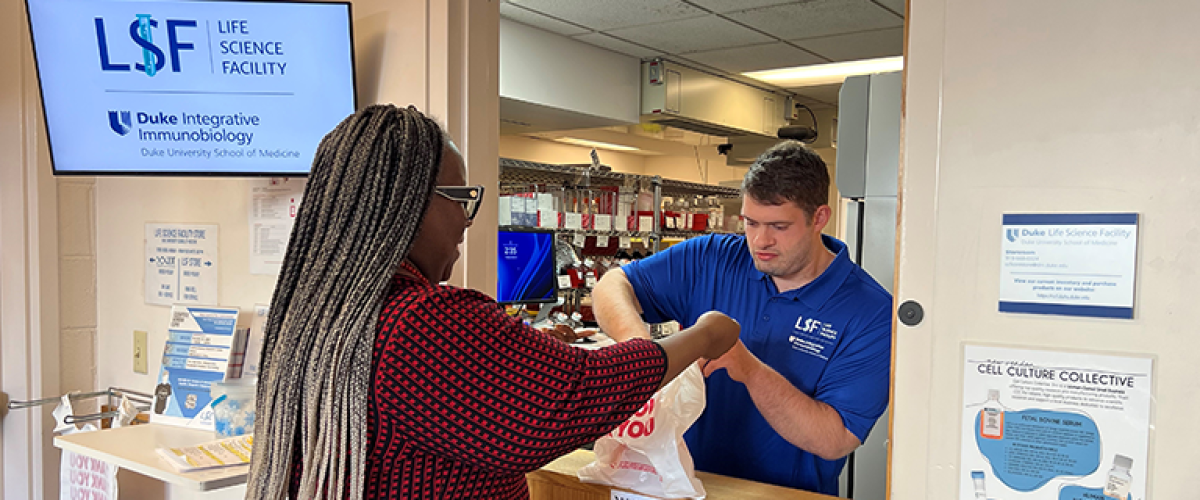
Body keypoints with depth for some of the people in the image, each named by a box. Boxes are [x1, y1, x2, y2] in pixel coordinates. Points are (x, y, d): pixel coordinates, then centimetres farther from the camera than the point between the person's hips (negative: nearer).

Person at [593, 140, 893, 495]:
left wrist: (750, 369, -28)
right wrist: (634, 340, -20)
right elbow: (613, 284, 0)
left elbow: (835, 442, -17)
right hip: (692, 480, 3)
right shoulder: (711, 260, 0)